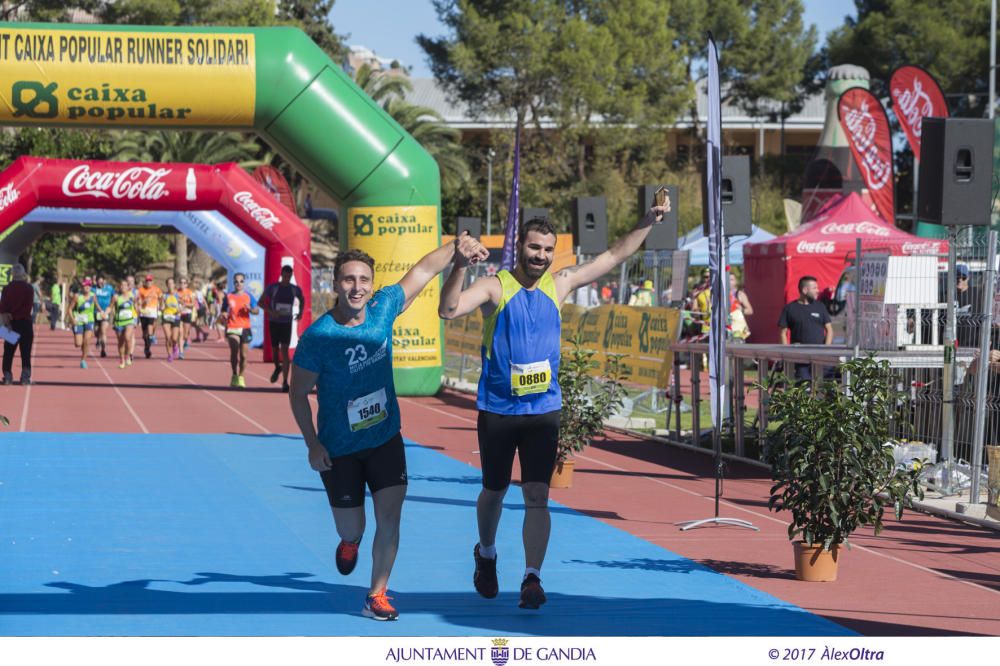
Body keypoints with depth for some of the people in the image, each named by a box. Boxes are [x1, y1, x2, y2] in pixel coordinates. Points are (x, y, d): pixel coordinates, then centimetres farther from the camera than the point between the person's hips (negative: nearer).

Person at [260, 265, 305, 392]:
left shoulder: (295, 289, 0)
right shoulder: (272, 287, -6)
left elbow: (302, 300, 22)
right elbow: (261, 302, -5)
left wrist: (301, 312, 7)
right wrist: (271, 311, -22)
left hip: (287, 323, 0)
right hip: (273, 322, 0)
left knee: (285, 350, -12)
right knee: (275, 349, 11)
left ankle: (285, 382, -13)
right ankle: (277, 367, 44)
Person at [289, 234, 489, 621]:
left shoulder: (383, 309, -10)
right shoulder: (317, 337, -20)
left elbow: (424, 269, -2)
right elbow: (298, 394, -11)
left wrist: (456, 248, -20)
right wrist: (312, 444, -16)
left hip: (386, 439, 3)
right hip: (338, 448, -3)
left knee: (390, 516, -6)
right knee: (351, 530, 10)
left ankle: (376, 597, 6)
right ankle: (350, 542, 48)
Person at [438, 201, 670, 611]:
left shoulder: (559, 285, 4)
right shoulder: (495, 287, -9)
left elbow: (613, 257, 10)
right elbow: (449, 310, -25)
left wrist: (648, 222, 1)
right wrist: (460, 265, -39)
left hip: (544, 409, 2)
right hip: (498, 409, -2)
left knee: (537, 495, -7)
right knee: (494, 490, 14)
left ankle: (532, 577, -9)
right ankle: (486, 554, 40)